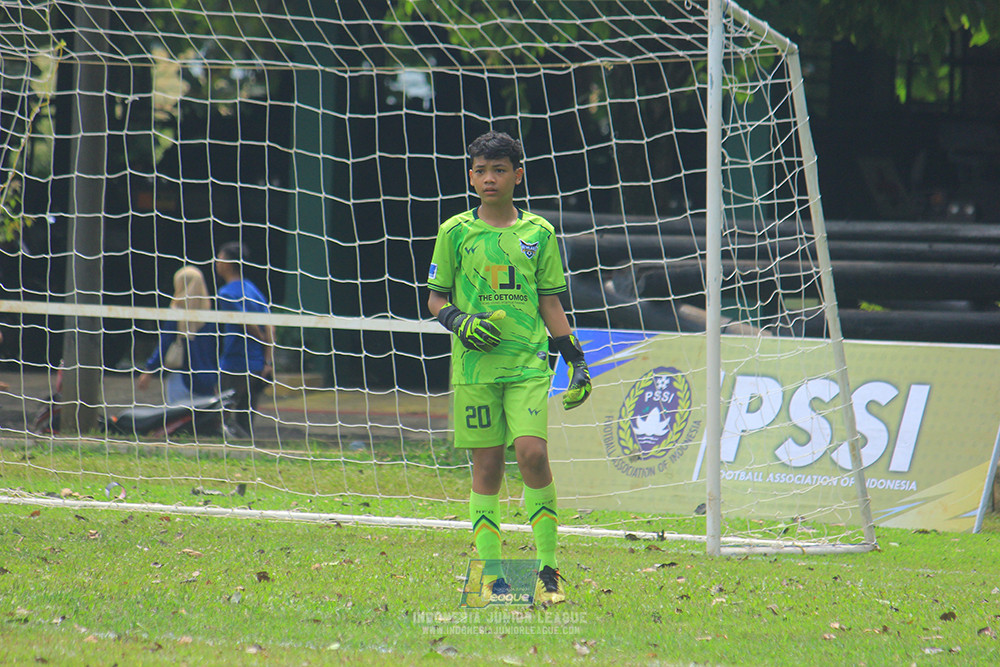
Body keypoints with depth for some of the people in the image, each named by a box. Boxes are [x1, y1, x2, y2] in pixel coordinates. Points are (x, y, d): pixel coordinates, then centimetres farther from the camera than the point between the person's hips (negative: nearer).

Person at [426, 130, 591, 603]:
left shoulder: (538, 233, 8)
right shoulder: (455, 233, 6)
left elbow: (550, 303, 13)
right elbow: (436, 298, 12)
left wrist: (576, 360, 8)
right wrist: (458, 322, -9)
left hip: (529, 362, 0)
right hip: (475, 364, 0)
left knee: (532, 451, -15)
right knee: (486, 466, 0)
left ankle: (547, 569, -8)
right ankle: (490, 571, 6)